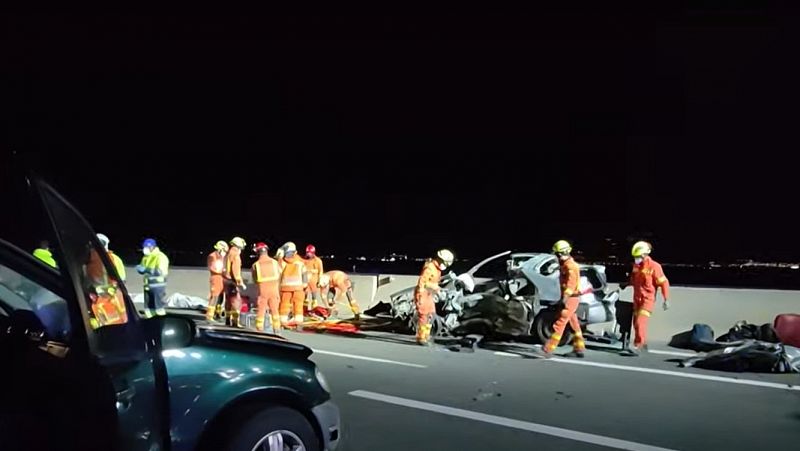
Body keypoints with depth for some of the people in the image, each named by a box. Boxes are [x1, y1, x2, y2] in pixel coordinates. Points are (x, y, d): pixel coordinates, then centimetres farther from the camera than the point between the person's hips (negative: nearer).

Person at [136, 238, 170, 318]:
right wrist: (140, 269, -2)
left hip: (158, 285, -8)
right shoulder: (146, 258, 14)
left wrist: (147, 269, -24)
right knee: (148, 307, 13)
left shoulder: (160, 257, -11)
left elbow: (161, 272, -22)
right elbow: (143, 270, 22)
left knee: (159, 308, -5)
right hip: (148, 285, 8)